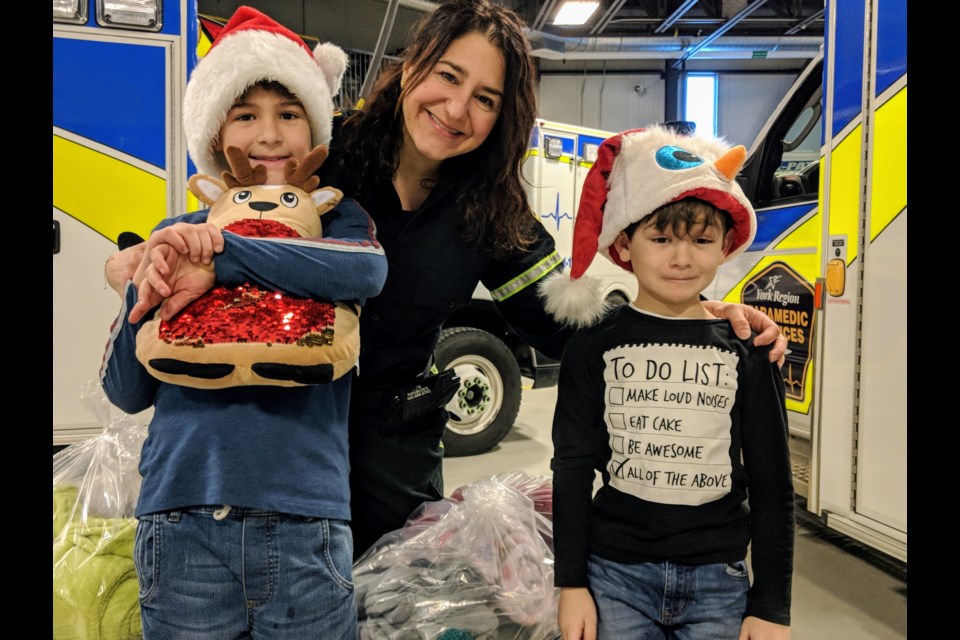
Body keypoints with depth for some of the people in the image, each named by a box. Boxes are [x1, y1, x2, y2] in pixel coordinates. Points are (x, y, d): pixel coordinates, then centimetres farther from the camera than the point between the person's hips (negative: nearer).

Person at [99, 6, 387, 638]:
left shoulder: (338, 221, 5)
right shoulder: (176, 239, 9)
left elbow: (368, 270, -20)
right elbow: (126, 391, 6)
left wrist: (221, 253, -20)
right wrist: (146, 285, -10)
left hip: (305, 521, -1)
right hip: (182, 520, 2)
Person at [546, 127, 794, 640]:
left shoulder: (747, 351, -2)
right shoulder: (595, 346, -5)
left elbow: (771, 480, 1)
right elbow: (573, 467, -1)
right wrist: (570, 582, -2)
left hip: (719, 578, 1)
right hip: (616, 572, 0)